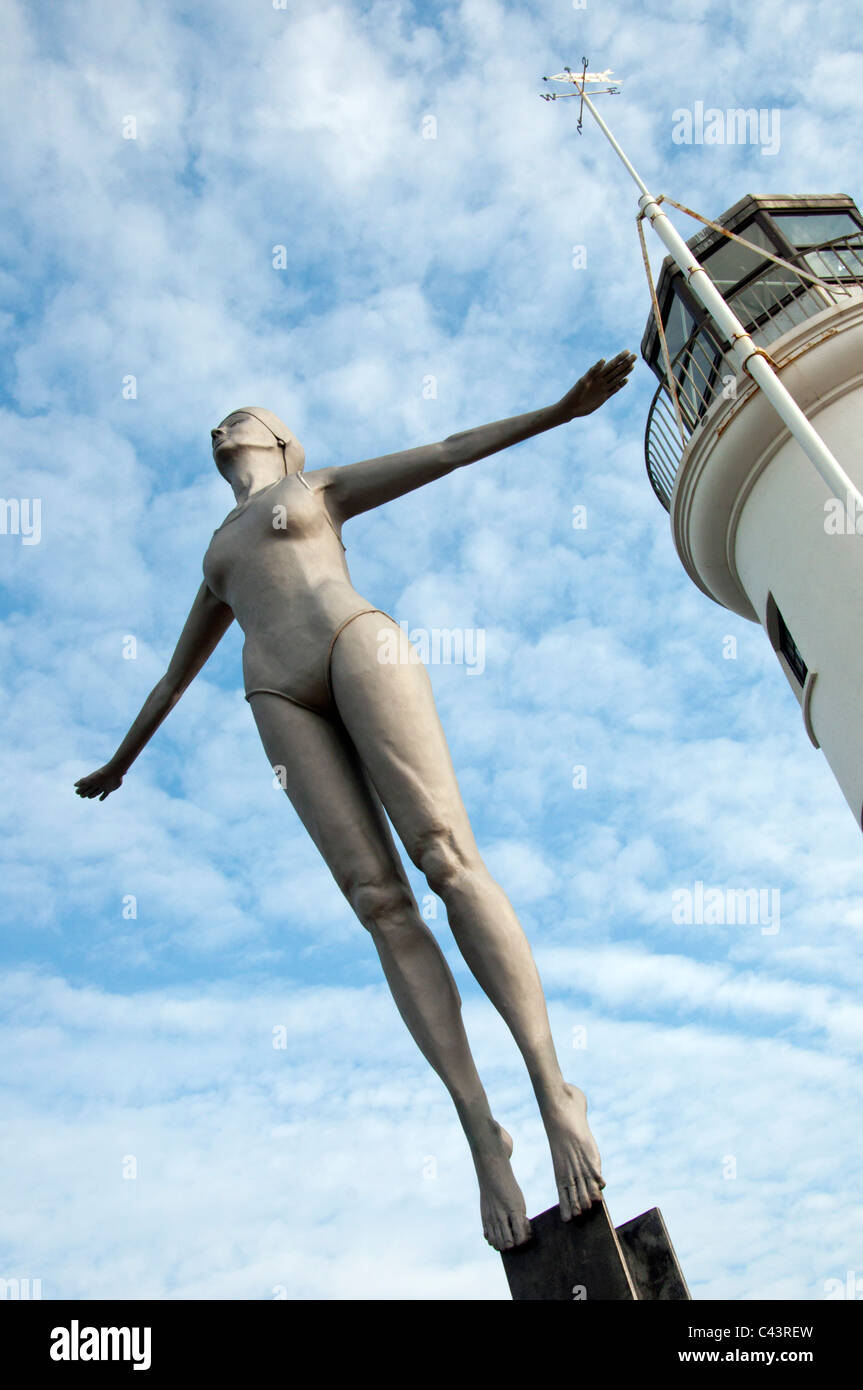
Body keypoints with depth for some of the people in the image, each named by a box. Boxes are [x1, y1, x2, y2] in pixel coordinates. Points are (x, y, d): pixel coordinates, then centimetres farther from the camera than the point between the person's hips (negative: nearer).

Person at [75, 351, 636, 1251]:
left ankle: (553, 1092, -21)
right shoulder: (218, 556, 39)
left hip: (359, 645, -3)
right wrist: (121, 760, 53)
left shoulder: (323, 487, 28)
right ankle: (481, 1134, -18)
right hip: (282, 700, 3)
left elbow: (448, 452, 17)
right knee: (380, 905, -14)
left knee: (446, 860, -22)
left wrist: (561, 408, 6)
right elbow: (174, 674, 46)